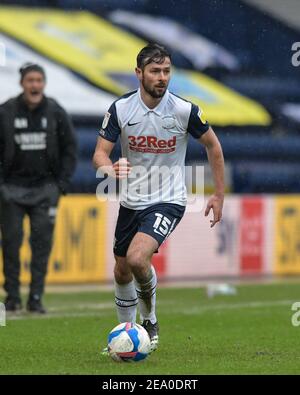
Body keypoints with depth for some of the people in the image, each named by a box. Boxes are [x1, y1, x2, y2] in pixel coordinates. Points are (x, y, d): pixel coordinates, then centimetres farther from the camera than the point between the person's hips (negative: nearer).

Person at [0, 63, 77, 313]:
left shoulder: (56, 112, 0)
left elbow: (70, 149, 7)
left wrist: (62, 184, 0)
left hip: (45, 189, 1)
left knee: (42, 243, -3)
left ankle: (36, 297, 1)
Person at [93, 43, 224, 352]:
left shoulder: (184, 110, -12)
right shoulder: (120, 109, -8)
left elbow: (212, 145, 4)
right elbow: (99, 153, -8)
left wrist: (219, 194, 4)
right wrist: (110, 168, -33)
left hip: (168, 201, -4)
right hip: (131, 201, 4)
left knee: (137, 257, -26)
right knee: (122, 271, 13)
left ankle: (150, 320, 2)